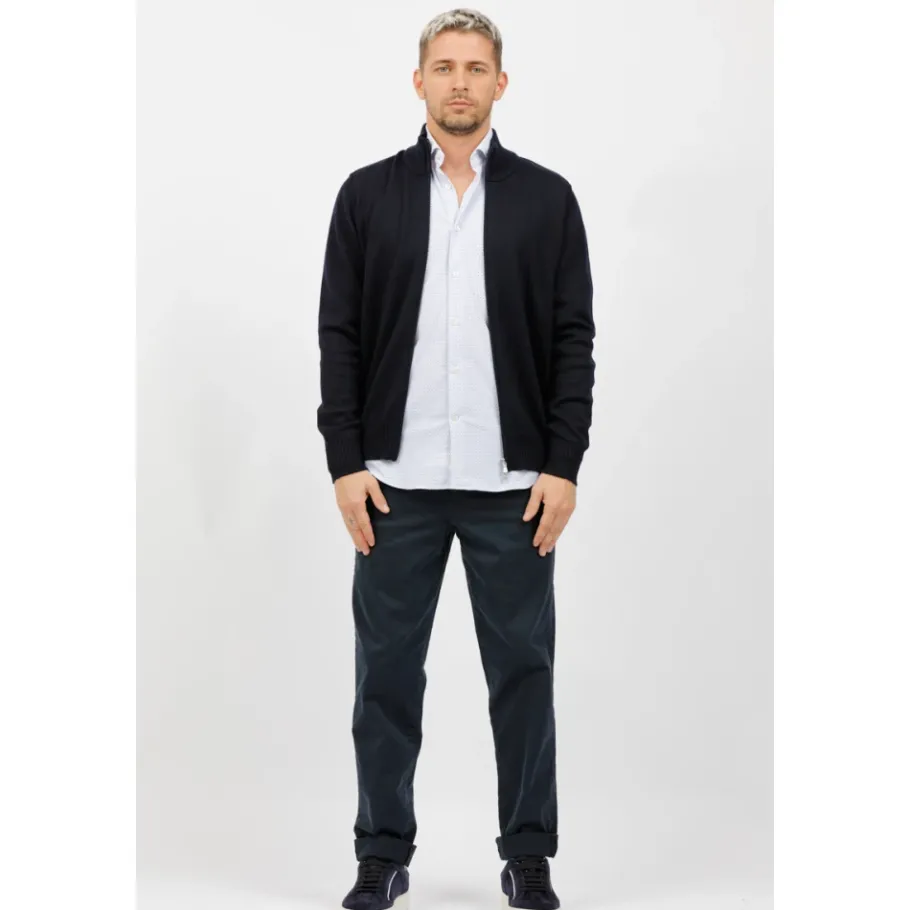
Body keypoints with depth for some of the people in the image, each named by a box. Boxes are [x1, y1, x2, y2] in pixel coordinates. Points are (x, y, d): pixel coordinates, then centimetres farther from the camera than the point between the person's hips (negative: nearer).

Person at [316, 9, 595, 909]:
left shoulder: (545, 197, 3)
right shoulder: (369, 193, 4)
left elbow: (573, 340, 0)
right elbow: (340, 337, 1)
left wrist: (563, 466, -7)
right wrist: (345, 462, -6)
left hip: (511, 482, 0)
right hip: (397, 481, 1)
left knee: (522, 672, 6)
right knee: (387, 673, 6)